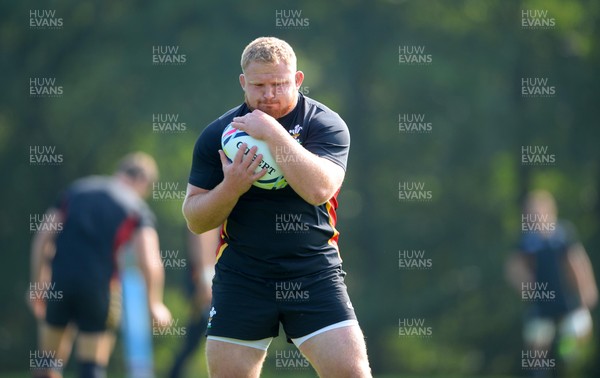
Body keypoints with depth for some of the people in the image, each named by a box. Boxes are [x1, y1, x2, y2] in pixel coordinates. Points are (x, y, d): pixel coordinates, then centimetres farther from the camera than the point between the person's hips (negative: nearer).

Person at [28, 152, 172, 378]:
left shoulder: (76, 190, 17)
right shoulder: (138, 209, 5)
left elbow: (41, 238, 11)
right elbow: (150, 264, -7)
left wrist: (37, 285, 16)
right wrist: (155, 305, 7)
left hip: (59, 282, 3)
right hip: (99, 289, -3)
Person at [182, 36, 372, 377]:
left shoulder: (326, 124, -3)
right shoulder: (218, 134, 5)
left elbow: (319, 189, -21)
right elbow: (195, 220, 6)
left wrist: (273, 132, -22)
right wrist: (231, 187, -14)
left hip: (314, 273, -2)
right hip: (241, 279, 2)